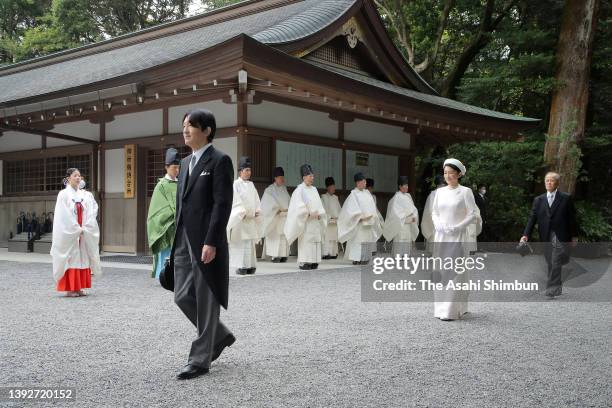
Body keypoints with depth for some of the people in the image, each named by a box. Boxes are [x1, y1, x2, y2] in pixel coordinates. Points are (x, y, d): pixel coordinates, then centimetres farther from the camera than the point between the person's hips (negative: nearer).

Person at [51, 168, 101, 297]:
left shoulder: (84, 195, 9)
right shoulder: (63, 194, -6)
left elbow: (91, 213, 4)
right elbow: (64, 216, -11)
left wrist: (84, 229, -8)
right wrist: (77, 230, -13)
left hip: (83, 233, 5)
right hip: (69, 233, -5)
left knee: (82, 259, 5)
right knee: (70, 259, -3)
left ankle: (79, 288, 12)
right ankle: (70, 289, 3)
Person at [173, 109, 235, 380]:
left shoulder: (219, 161, -7)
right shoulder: (185, 162, 17)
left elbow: (222, 204, -14)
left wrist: (211, 242, -20)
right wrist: (176, 239, 16)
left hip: (206, 242, -8)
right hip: (184, 241, 8)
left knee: (206, 301, 1)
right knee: (183, 297, 9)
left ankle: (200, 360, 12)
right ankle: (220, 336, 29)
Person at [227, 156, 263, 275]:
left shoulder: (251, 185, 15)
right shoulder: (236, 184, -4)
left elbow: (256, 200, 15)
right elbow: (235, 201, -10)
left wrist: (257, 211, 0)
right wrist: (243, 213, -15)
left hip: (251, 219, 6)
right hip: (239, 219, -6)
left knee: (250, 243, 5)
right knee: (240, 243, -6)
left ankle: (249, 266, 9)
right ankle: (240, 266, -3)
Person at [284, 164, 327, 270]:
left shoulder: (314, 189, 15)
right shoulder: (300, 189, -4)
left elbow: (319, 204, 14)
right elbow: (299, 205, -12)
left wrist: (319, 214, -3)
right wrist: (310, 213, -18)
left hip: (316, 220, 6)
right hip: (305, 221, -6)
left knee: (316, 241, 3)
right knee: (305, 241, -8)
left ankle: (313, 262, 6)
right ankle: (303, 262, -6)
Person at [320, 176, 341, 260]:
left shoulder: (336, 197, 17)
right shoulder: (324, 197, 0)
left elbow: (339, 209, 16)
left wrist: (338, 217, 0)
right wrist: (330, 217, -13)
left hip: (336, 221, 6)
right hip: (328, 221, -6)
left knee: (334, 238, 4)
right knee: (327, 237, -12)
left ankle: (333, 253, 6)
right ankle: (326, 253, -15)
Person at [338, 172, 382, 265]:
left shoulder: (367, 192, 14)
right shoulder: (354, 194, -5)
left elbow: (372, 206, 14)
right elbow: (352, 208, -12)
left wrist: (373, 216, 0)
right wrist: (361, 216, -20)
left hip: (369, 222, 6)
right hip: (359, 223, -6)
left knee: (367, 239, 6)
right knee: (359, 240, -7)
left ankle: (365, 258, 12)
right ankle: (356, 259, -2)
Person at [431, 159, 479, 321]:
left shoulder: (465, 191, -4)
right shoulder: (440, 191, 10)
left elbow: (473, 215, -6)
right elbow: (434, 212, 16)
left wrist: (457, 227, -14)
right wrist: (438, 224, -3)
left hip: (458, 237, -5)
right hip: (441, 236, 5)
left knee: (456, 271, -6)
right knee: (441, 271, 6)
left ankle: (452, 310, -4)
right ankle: (442, 307, 15)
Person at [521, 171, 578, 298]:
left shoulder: (566, 198, 1)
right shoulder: (538, 200, 9)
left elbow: (572, 217, 2)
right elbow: (532, 218, 4)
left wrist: (574, 235, 2)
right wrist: (526, 234, -7)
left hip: (561, 237, -3)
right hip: (546, 238, 4)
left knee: (556, 263, -11)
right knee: (551, 265, 9)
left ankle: (552, 289, -7)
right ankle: (558, 287, 25)